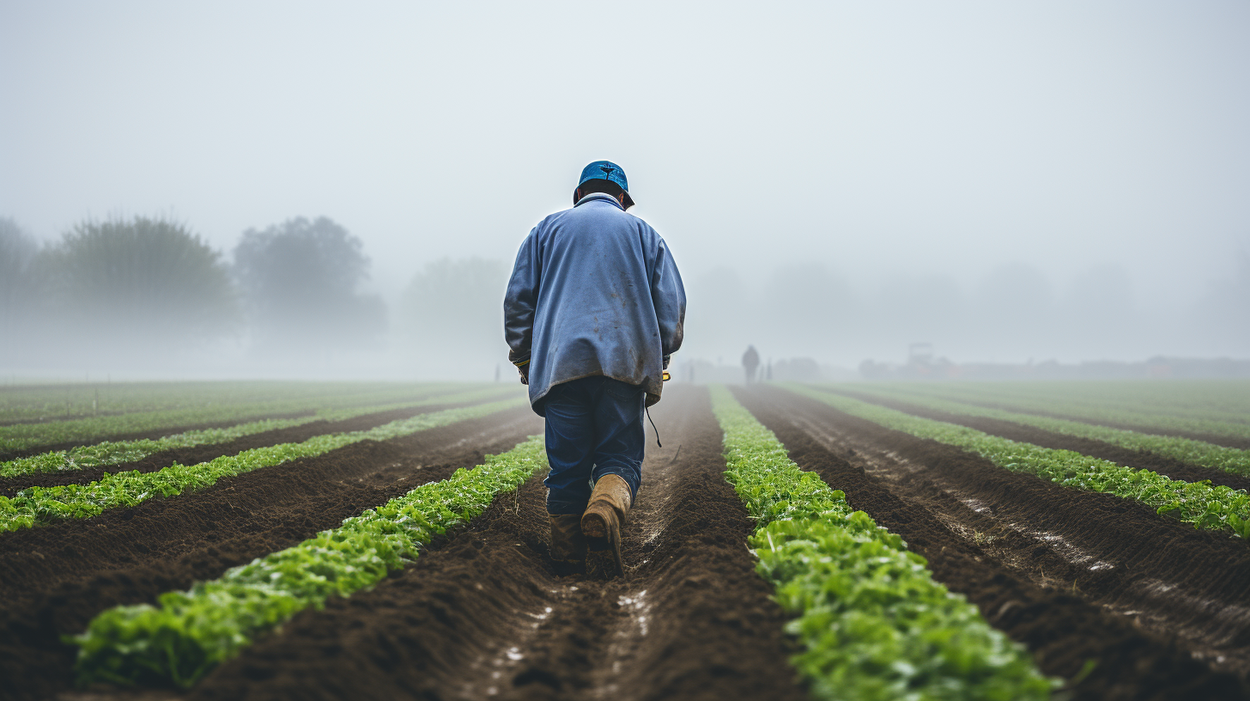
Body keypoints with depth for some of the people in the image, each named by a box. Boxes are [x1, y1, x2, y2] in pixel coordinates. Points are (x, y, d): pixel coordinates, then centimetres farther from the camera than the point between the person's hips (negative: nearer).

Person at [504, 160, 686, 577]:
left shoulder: (548, 230, 18)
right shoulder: (643, 233, 18)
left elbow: (517, 298, 11)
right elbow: (671, 303, 9)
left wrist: (524, 361, 16)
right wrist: (657, 366, 13)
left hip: (561, 364, 1)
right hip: (624, 364, 0)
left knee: (567, 466, 4)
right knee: (620, 457, 1)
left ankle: (568, 560, 4)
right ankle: (606, 509, -29)